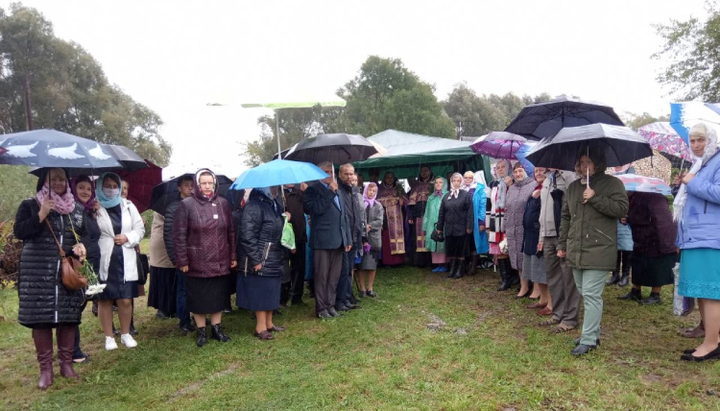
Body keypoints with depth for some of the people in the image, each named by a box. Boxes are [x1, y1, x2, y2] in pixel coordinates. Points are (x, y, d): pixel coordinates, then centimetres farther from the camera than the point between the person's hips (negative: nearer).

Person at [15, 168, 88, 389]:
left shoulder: (77, 209, 11)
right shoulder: (30, 205, 2)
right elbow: (19, 232, -9)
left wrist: (82, 245, -5)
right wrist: (42, 214, -17)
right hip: (38, 273, -2)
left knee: (68, 317, 5)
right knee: (40, 318, 0)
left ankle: (66, 363, 18)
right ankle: (45, 368, 11)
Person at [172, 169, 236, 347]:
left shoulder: (223, 203, 5)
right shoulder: (186, 205, -6)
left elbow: (231, 232, 9)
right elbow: (179, 235, -7)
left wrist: (233, 256, 7)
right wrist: (182, 261, -9)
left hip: (220, 262, 3)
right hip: (197, 263, -3)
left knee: (218, 296, 11)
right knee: (198, 297, 7)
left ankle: (217, 328, 26)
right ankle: (201, 331, 22)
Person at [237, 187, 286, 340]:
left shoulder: (273, 203, 10)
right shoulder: (254, 205, -18)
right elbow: (247, 234, -22)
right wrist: (256, 259, -21)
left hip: (273, 259, 9)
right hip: (260, 260, -9)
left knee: (270, 292, 16)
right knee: (261, 293, 1)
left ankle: (268, 323, 29)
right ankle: (260, 327, 13)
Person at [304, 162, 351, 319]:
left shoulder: (337, 191, 18)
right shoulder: (313, 189, -2)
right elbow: (317, 209, -20)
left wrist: (348, 238, 13)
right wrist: (330, 191, -14)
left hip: (338, 240, 6)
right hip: (322, 240, -6)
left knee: (334, 276, 10)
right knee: (321, 276, 0)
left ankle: (330, 305, 19)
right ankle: (321, 308, 8)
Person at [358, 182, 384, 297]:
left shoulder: (378, 206, 8)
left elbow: (379, 222, -1)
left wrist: (369, 226, -13)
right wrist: (362, 228, -15)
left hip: (374, 238, 2)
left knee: (372, 266, 5)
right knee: (361, 265, 0)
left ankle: (370, 288, 15)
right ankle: (362, 288, 10)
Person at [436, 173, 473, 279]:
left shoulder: (466, 195, -1)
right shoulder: (446, 196, 10)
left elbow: (470, 212, -6)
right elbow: (441, 213, 11)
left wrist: (469, 226, -12)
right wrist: (439, 227, 8)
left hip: (461, 228, -3)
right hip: (449, 228, 4)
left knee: (461, 249, 4)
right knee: (450, 249, 6)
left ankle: (460, 270, 14)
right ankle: (452, 269, 17)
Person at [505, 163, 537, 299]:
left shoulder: (534, 185, -6)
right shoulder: (511, 188, 17)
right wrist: (506, 228, 15)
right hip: (513, 230, 7)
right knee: (518, 258, 12)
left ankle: (537, 288, 11)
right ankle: (524, 286, 24)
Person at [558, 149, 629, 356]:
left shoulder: (613, 183, -1)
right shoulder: (573, 187, 15)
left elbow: (622, 209, -12)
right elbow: (566, 217, 19)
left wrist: (595, 198, -18)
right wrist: (562, 244, 16)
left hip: (598, 250, -6)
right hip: (576, 251, 6)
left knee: (591, 295, -8)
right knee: (584, 294, 13)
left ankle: (588, 340, -2)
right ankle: (594, 332, 26)